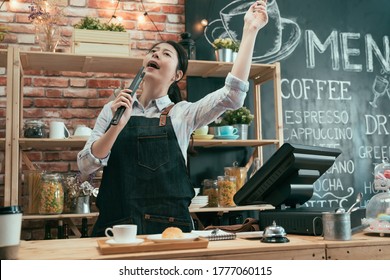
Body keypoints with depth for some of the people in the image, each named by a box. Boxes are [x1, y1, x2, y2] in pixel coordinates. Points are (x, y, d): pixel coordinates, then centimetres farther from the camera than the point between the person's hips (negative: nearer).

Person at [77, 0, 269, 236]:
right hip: (116, 223, 1)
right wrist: (117, 125, -15)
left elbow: (232, 96, -11)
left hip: (169, 225, -1)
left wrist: (250, 30, -9)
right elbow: (85, 166, 0)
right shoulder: (113, 109, 8)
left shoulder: (181, 113, 3)